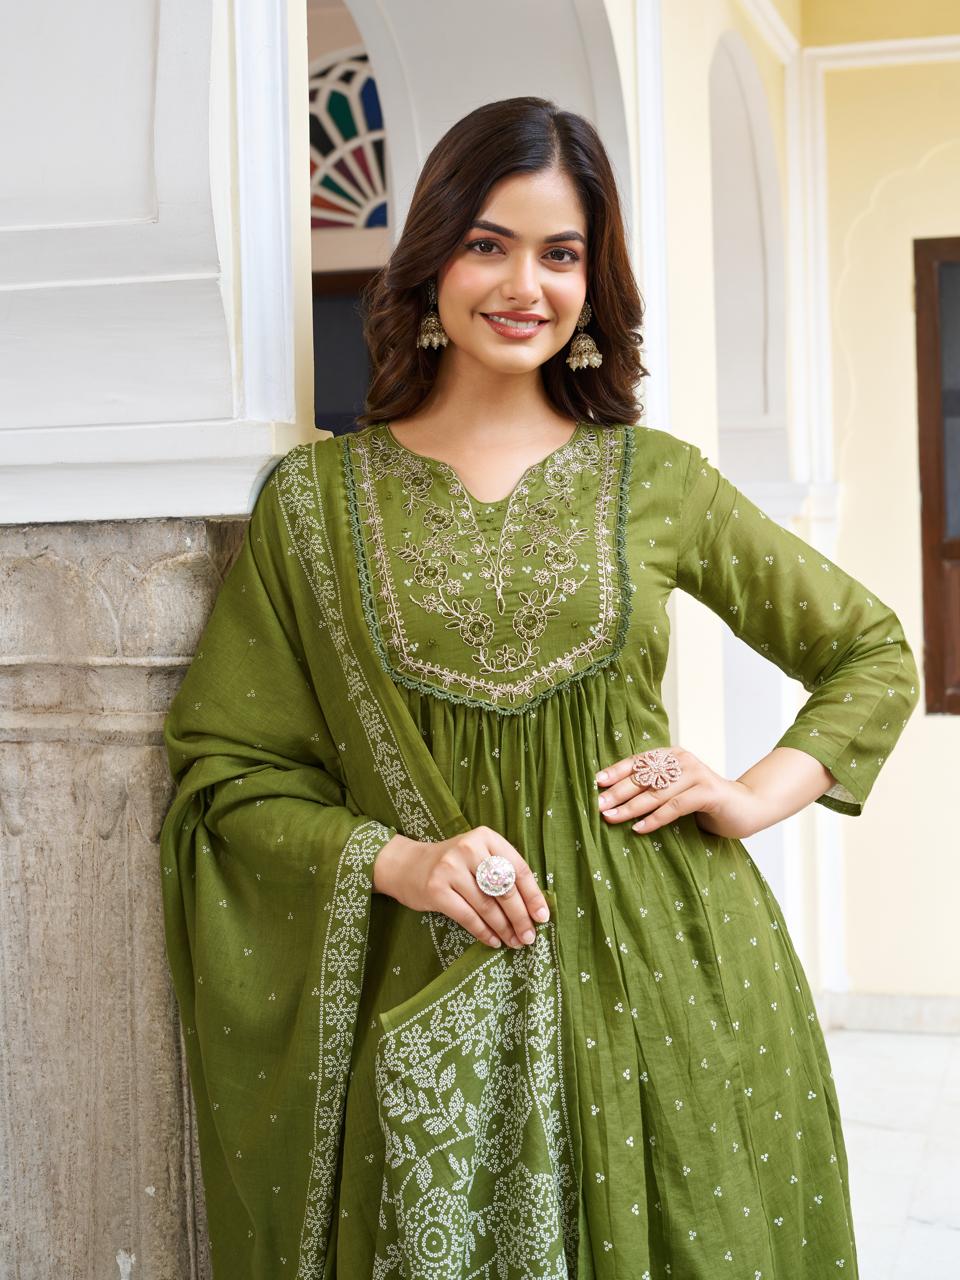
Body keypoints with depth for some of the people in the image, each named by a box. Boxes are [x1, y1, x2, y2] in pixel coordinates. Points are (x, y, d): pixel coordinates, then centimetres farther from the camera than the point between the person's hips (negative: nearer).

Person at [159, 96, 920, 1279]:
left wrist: (758, 795, -1)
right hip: (428, 1002, -1)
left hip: (659, 978, 1)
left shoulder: (659, 481, 4)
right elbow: (225, 771, 2)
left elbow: (872, 654, 14)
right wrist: (396, 859, -13)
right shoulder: (315, 498, 2)